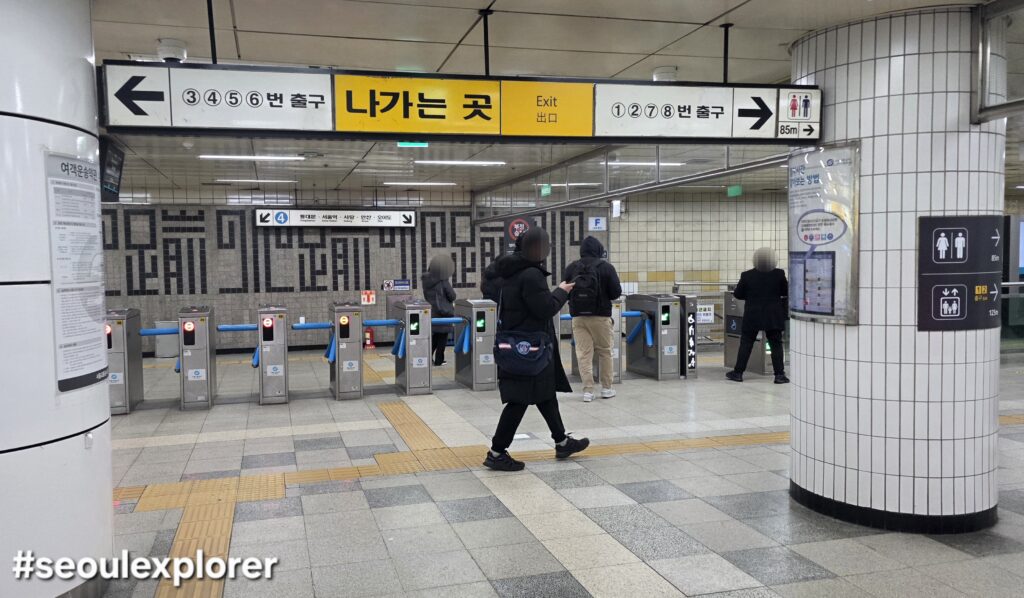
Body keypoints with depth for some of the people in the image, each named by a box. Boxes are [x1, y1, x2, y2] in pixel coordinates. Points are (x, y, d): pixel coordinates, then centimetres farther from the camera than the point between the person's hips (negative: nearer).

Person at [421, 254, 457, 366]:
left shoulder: (426, 280, 0)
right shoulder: (444, 281, -17)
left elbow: (426, 296, 9)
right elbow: (452, 296, -11)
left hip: (431, 311, 5)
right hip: (444, 312, -5)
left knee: (435, 335, 19)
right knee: (443, 336, 5)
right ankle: (439, 360, 7)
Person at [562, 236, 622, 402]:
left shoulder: (571, 268, 1)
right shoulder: (606, 267, -5)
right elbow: (616, 292, -6)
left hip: (578, 316, 2)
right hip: (601, 316, -1)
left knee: (583, 353, 4)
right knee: (604, 352, 12)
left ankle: (588, 390, 2)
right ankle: (606, 388, 20)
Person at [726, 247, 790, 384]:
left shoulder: (747, 275, -8)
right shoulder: (779, 274, -6)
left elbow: (737, 294, -1)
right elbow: (786, 293, 5)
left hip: (752, 316, 0)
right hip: (773, 317, 1)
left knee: (745, 344, 7)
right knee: (776, 345, 6)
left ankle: (738, 373, 12)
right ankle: (779, 375, 4)